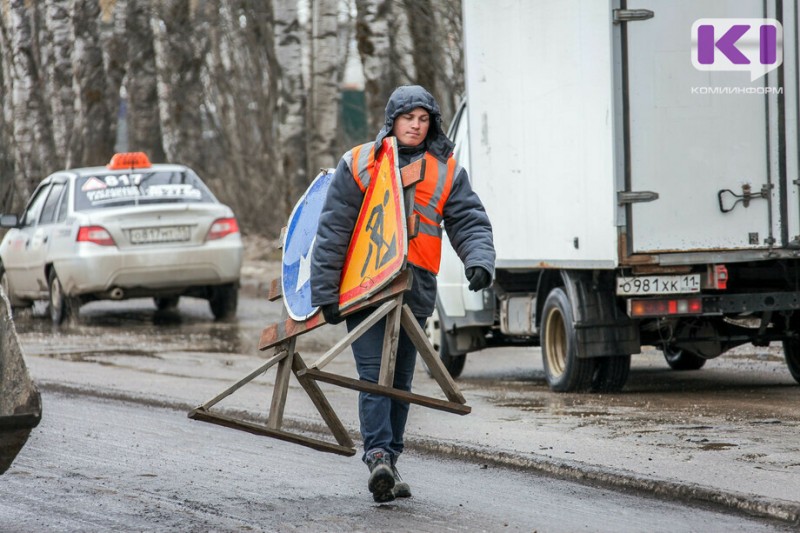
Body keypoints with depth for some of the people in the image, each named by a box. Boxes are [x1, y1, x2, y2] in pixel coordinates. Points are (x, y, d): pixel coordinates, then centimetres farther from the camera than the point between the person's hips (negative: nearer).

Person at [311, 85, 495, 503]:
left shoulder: (446, 171, 8)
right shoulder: (358, 164, 2)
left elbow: (469, 222, 2)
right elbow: (332, 231, 2)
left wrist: (478, 260, -20)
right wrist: (325, 292, -2)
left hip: (416, 291, 3)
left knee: (401, 381, 8)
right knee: (374, 374, -14)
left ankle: (388, 463, 15)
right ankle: (378, 455, -25)